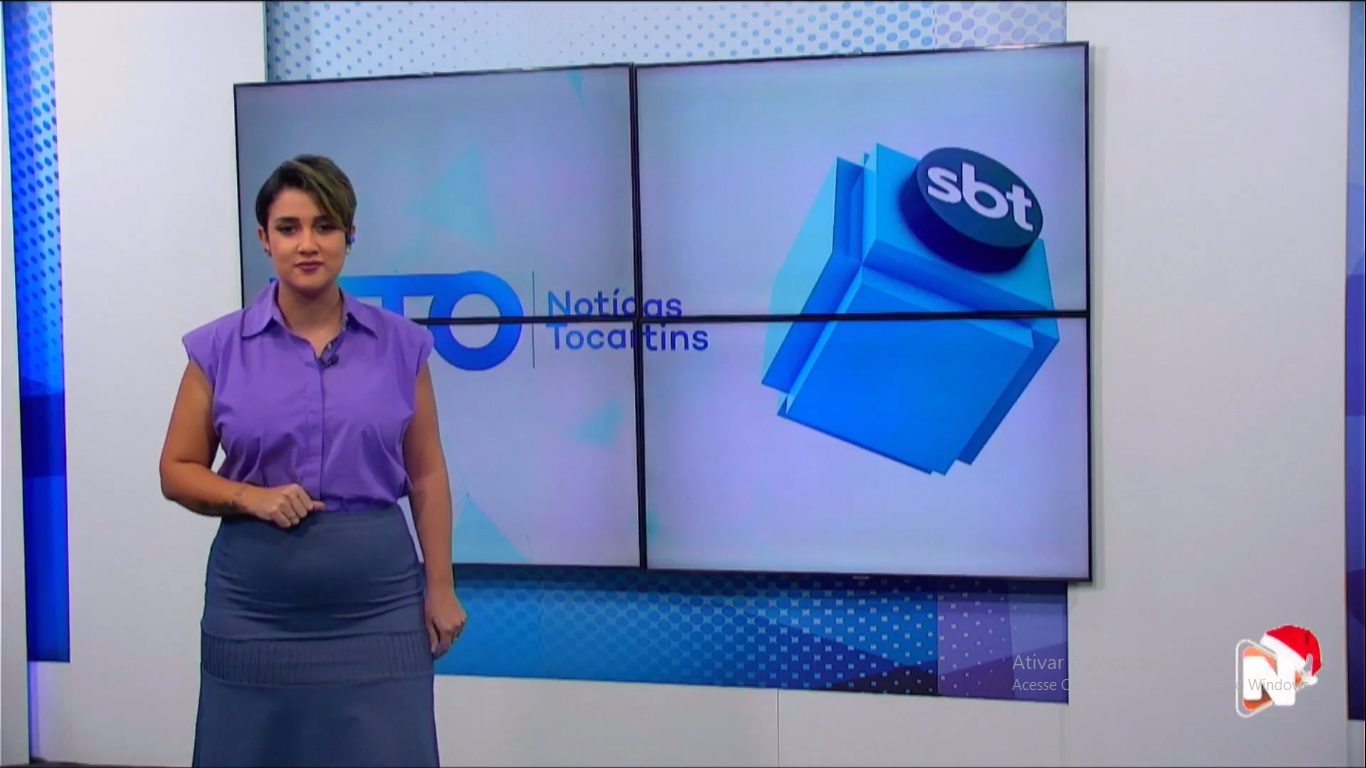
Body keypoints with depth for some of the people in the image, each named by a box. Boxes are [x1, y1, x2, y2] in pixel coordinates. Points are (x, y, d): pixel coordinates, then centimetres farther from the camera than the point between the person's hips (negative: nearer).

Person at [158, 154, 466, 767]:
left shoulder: (400, 344, 1)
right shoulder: (219, 347, -1)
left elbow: (426, 474, 4)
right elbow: (178, 471, 4)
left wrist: (440, 588, 1)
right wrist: (250, 497, -14)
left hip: (378, 601, 0)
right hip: (257, 606, 0)